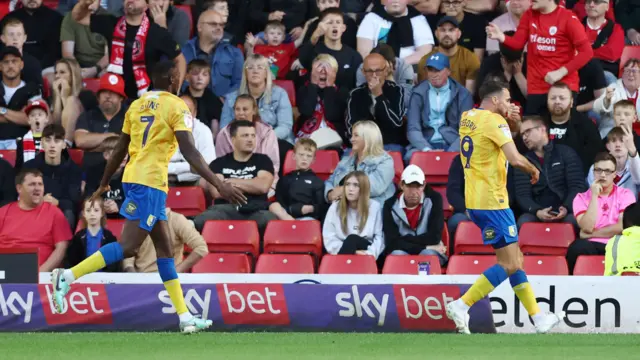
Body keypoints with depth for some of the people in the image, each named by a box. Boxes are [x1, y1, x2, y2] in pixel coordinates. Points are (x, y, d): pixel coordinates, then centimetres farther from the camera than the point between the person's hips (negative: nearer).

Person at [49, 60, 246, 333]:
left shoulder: (137, 105, 15)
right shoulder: (176, 107, -6)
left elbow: (120, 150, 19)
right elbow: (190, 153, -15)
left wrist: (104, 184, 30)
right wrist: (219, 185, -17)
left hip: (134, 177, 9)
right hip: (150, 182, -9)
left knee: (165, 247, 9)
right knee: (128, 247, -10)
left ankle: (185, 317, 9)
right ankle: (67, 277, -17)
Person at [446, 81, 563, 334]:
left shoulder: (466, 118, 12)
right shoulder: (494, 121, -13)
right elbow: (515, 159, -21)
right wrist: (534, 170, 0)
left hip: (474, 200, 10)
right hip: (492, 202, -10)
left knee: (514, 259, 13)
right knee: (509, 265, -8)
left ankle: (537, 316, 16)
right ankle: (462, 305, -16)